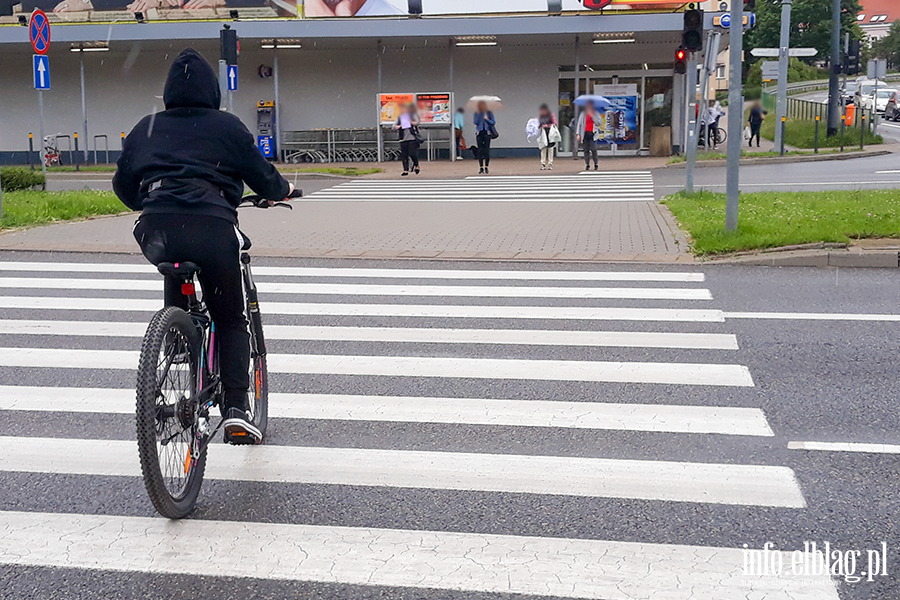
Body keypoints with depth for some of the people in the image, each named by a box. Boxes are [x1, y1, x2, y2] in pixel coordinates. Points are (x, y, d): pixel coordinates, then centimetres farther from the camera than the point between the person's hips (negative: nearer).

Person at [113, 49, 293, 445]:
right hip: (212, 227, -3)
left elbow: (123, 185, 26)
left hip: (156, 232, 3)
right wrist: (283, 190, 35)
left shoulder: (146, 128, 20)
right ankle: (236, 408, 0)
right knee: (230, 320, 11)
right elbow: (262, 177, 13)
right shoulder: (227, 126, 11)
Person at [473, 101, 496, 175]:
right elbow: (475, 122, -4)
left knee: (486, 150, -6)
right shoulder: (477, 114, 10)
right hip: (479, 133, 1)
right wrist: (480, 115, -7)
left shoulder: (489, 113, 8)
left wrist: (487, 119, -10)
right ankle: (481, 168, 1)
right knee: (480, 150, -2)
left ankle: (486, 167, -1)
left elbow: (493, 122, 3)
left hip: (487, 133, -1)